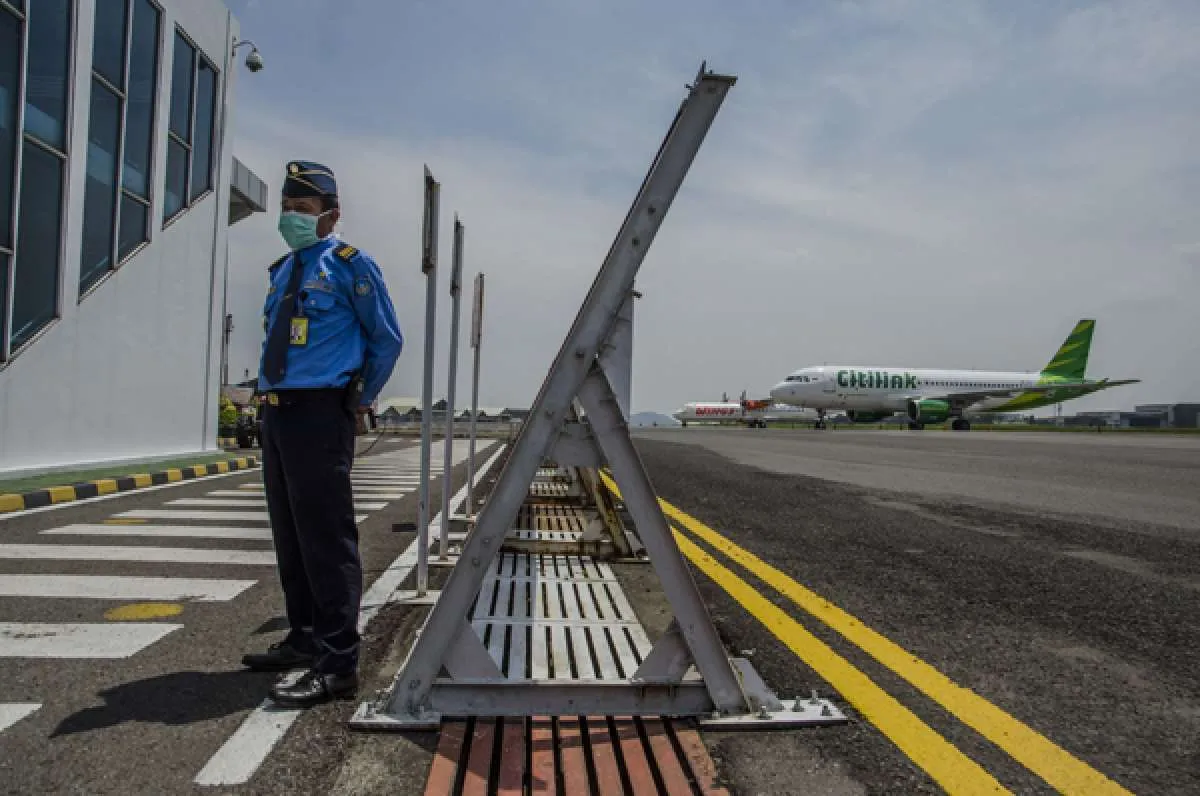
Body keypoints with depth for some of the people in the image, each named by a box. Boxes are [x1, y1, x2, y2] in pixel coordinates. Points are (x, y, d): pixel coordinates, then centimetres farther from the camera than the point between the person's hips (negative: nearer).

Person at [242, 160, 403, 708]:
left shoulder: (347, 264, -4)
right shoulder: (281, 270, 17)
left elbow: (387, 340, -1)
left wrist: (361, 400, 2)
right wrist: (275, 398, 17)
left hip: (319, 415, -8)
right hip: (276, 413, 8)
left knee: (326, 537, -9)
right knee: (289, 537, 15)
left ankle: (337, 665, -3)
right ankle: (304, 638, 30)